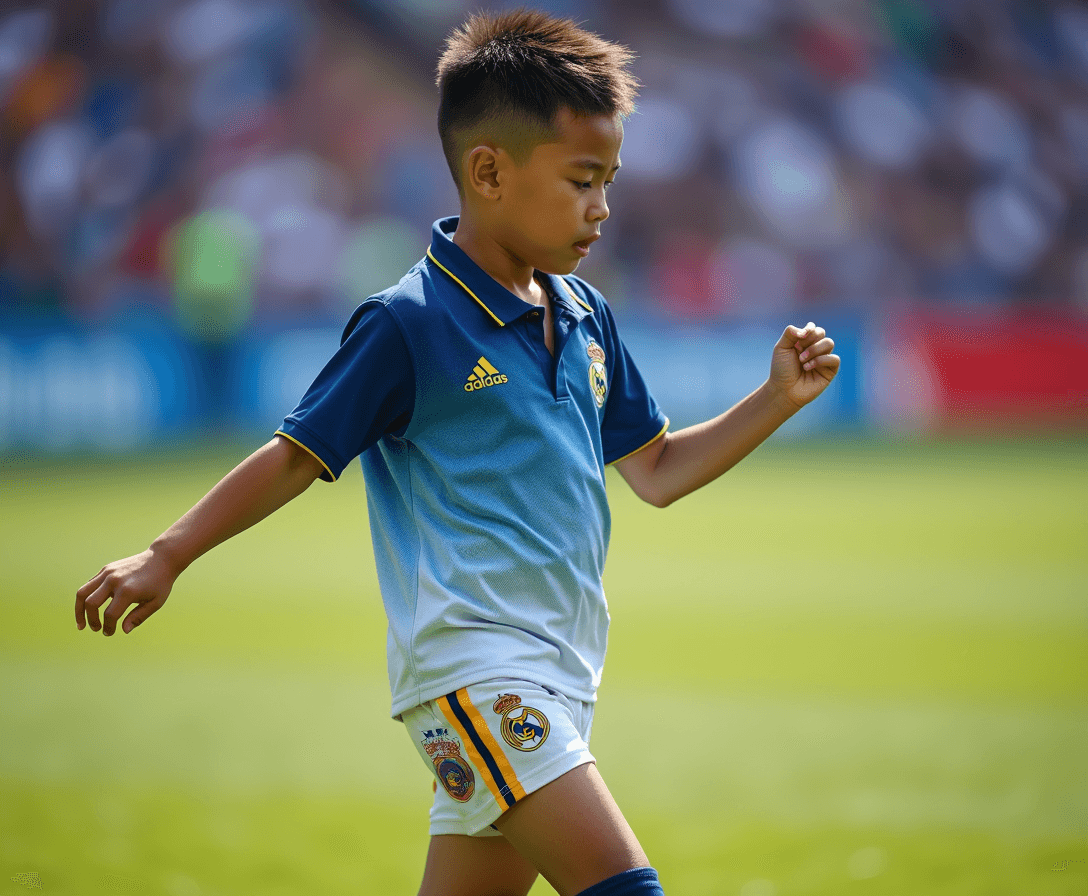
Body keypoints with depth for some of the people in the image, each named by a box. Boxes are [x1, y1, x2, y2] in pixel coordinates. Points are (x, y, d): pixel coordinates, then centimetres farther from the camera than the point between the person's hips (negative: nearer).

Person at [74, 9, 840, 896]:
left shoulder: (586, 318, 14)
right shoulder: (408, 324, -8)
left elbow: (656, 472, 21)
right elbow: (295, 458, -1)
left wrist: (778, 399, 11)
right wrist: (165, 557, -6)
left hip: (553, 676, 8)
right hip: (469, 661, -8)